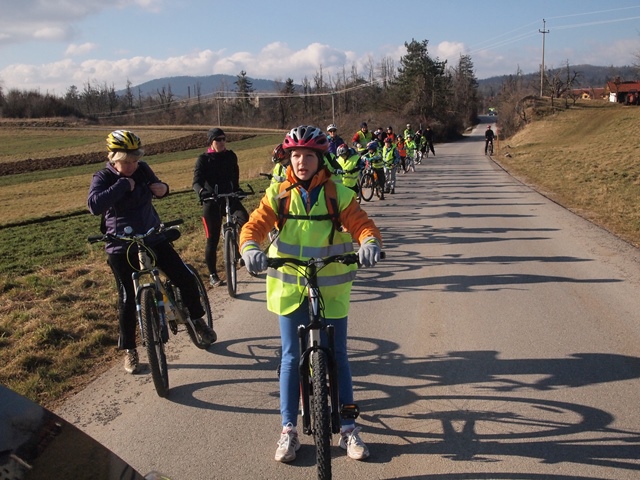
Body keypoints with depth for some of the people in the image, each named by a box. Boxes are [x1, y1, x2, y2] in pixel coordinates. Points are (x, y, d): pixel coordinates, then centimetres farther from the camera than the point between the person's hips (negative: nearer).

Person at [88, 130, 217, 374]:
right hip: (122, 247, -3)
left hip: (154, 238, 3)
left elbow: (155, 187, 19)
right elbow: (94, 205, -29)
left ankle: (197, 319, 22)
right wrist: (123, 185, -27)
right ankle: (129, 350, 18)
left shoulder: (142, 169, -1)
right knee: (128, 299, 1)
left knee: (185, 278, -3)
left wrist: (162, 188, -6)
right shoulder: (103, 178, -11)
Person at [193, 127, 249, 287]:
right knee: (212, 240, 1)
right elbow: (196, 182, -15)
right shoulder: (203, 160, -4)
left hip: (230, 198, 3)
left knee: (246, 220, -26)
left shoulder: (231, 156, 7)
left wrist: (237, 191, 6)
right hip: (211, 202, -2)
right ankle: (213, 275, 14)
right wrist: (202, 191, -35)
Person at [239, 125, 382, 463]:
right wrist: (250, 248, -33)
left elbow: (362, 224, -14)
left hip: (330, 288, -1)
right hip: (289, 287, 1)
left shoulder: (338, 194, -6)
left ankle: (348, 429, 20)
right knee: (291, 358, 7)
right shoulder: (278, 193, -3)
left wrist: (370, 242, -37)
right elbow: (255, 225, -11)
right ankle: (289, 431, 20)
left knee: (337, 358, 6)